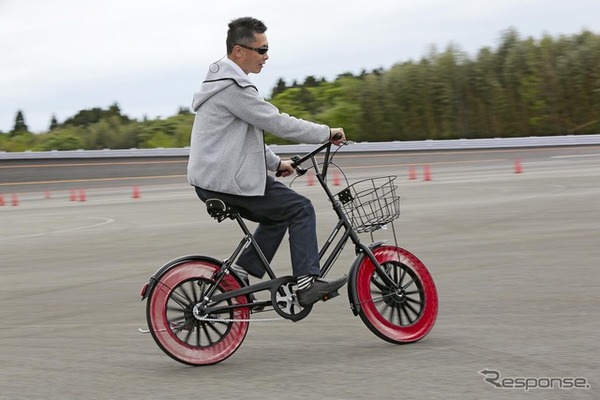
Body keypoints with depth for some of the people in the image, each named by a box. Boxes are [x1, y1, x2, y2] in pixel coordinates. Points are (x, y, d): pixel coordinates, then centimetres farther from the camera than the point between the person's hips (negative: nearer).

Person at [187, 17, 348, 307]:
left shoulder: (223, 81, 17)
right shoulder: (232, 86, -17)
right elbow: (277, 123, -18)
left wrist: (275, 163, 23)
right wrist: (326, 133, -8)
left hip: (212, 179, 10)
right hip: (227, 181, -10)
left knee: (279, 214, 20)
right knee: (301, 209, -6)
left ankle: (240, 271, 16)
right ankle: (306, 284, -7)